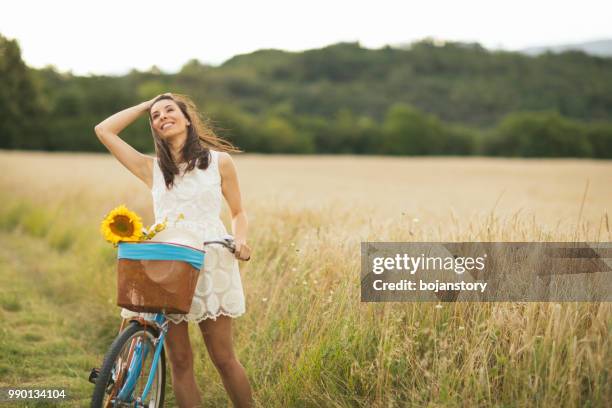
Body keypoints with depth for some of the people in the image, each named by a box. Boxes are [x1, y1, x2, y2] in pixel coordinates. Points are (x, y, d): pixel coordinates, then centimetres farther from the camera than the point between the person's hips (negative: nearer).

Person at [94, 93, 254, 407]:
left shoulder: (219, 161, 8)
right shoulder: (152, 169, 11)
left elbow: (238, 212, 12)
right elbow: (103, 130, 9)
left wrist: (240, 239, -8)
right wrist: (144, 106, 14)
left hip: (209, 263, -2)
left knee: (223, 358, -2)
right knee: (179, 361, 3)